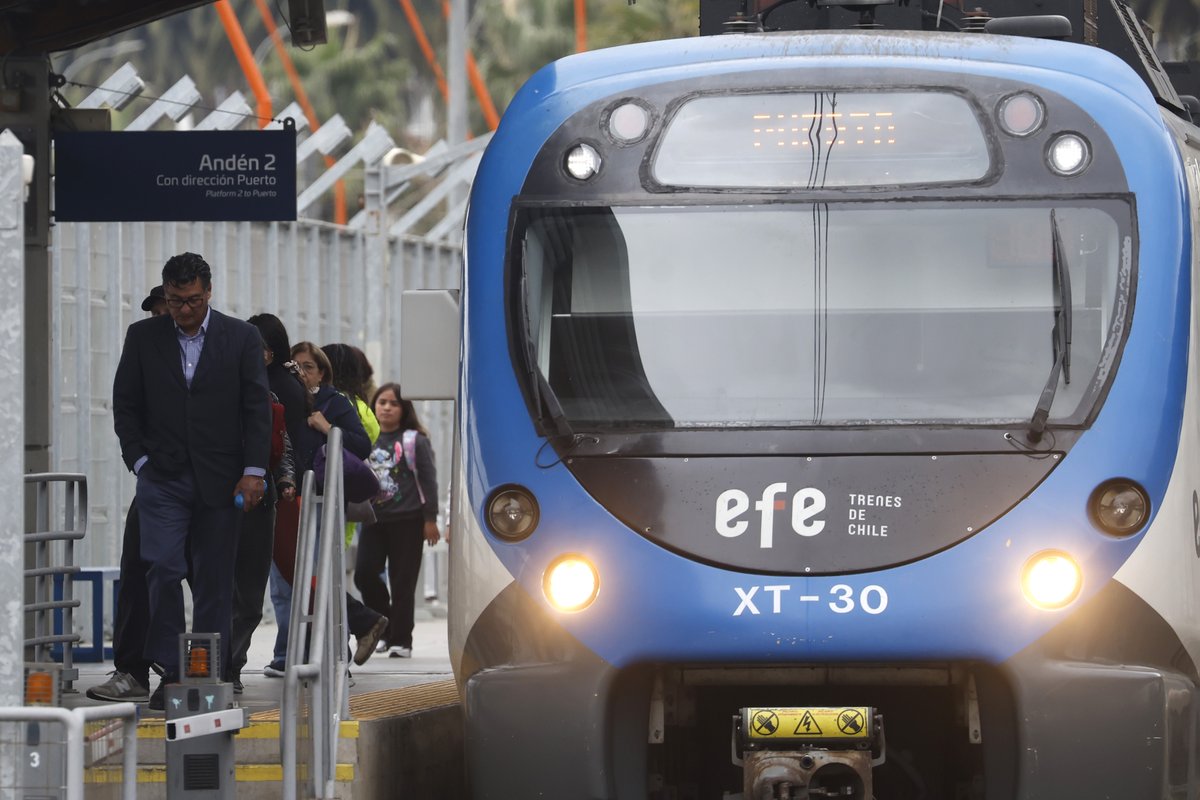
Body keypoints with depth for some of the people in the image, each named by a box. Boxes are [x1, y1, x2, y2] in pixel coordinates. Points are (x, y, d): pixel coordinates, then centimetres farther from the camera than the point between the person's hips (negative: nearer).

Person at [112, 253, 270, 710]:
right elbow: (125, 405, 8)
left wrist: (254, 471, -6)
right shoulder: (143, 337, 5)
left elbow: (257, 409, 2)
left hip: (219, 480, 0)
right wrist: (140, 461, -2)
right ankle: (169, 671, -7)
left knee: (214, 581, 2)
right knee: (163, 569, -14)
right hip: (162, 479, 0)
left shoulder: (241, 338, 3)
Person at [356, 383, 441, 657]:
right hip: (373, 519, 3)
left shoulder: (415, 441, 2)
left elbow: (428, 481, 1)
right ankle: (387, 623, 10)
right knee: (364, 573, -11)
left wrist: (430, 520, -3)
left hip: (406, 521, -3)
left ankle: (401, 640, 5)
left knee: (402, 582, -2)